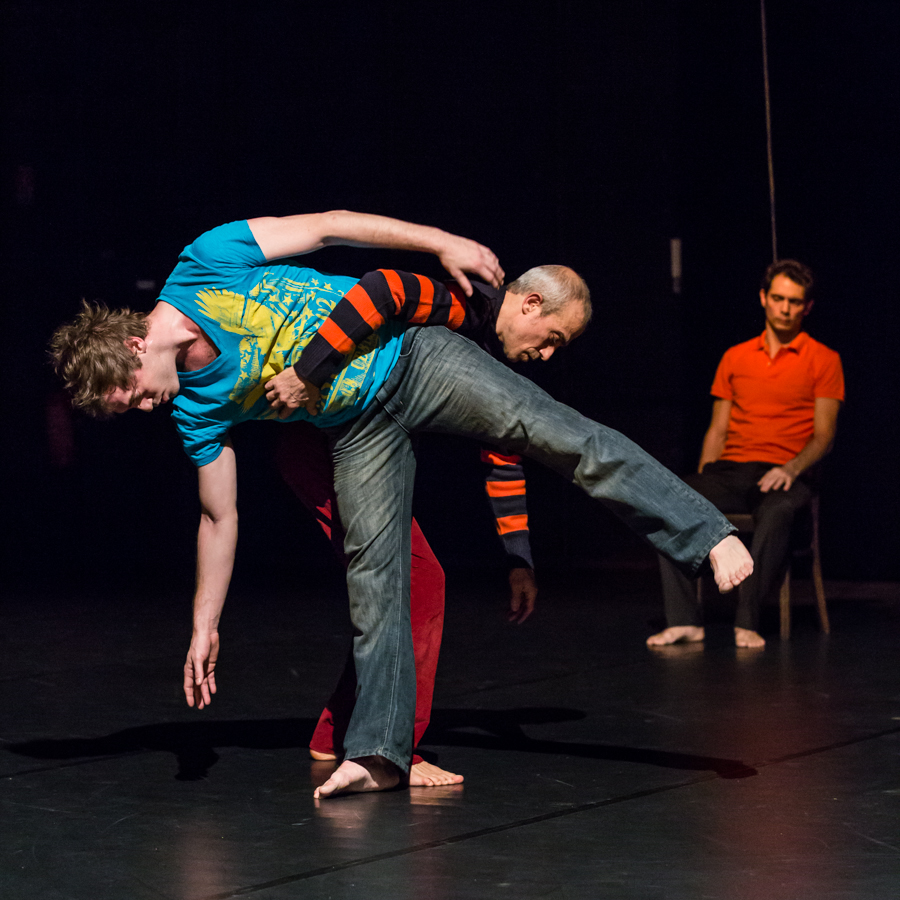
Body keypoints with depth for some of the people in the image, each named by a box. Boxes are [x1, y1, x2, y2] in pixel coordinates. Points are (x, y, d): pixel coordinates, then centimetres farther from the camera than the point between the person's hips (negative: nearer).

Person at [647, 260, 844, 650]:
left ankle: (747, 622, -38)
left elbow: (824, 435, 1)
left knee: (777, 510, -41)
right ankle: (684, 621, -32)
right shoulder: (735, 357, 20)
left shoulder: (823, 360, 9)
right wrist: (701, 485, 2)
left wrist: (791, 469, -19)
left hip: (783, 475, -4)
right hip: (729, 471, 4)